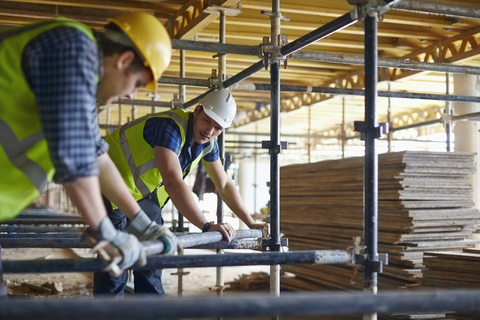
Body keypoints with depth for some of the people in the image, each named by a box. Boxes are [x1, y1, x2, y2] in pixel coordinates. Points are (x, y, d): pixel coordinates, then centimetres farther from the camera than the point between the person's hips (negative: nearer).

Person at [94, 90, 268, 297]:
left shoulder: (207, 144, -5)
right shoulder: (169, 127, -33)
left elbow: (224, 184, 6)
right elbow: (173, 183, -44)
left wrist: (251, 223, 1)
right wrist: (207, 226, -46)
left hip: (145, 194, 8)